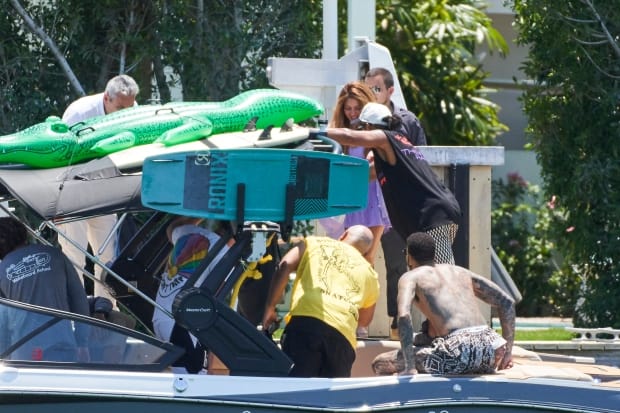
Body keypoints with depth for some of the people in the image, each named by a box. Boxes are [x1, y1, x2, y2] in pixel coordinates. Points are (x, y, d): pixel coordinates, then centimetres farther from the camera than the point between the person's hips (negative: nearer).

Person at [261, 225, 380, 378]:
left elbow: (284, 266, 8)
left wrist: (270, 307, 12)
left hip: (304, 320, -3)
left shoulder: (315, 243, 24)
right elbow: (365, 320, 39)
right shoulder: (370, 273, 30)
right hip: (343, 335, 3)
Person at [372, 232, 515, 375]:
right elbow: (507, 302, 24)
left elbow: (404, 316, -10)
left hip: (458, 352, -6)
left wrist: (409, 368, -12)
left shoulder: (410, 277, 11)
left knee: (380, 364, 8)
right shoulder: (459, 271, 28)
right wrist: (508, 350, 25)